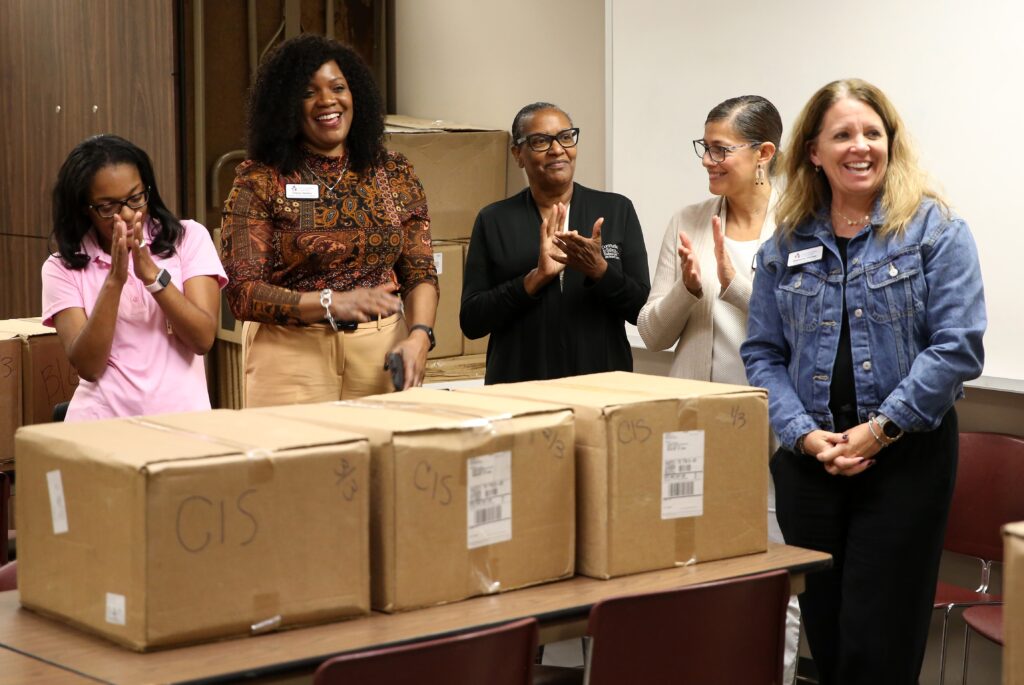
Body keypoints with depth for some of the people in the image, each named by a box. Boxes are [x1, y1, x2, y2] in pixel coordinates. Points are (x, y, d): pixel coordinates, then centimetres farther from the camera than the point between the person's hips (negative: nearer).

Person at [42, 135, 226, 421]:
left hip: (181, 417, 0)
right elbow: (88, 366, -6)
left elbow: (203, 339, -4)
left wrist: (151, 273, -13)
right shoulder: (63, 267, 4)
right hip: (102, 423, 0)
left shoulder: (189, 238, 5)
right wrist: (114, 281, -14)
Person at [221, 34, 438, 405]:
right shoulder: (258, 180, -3)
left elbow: (420, 273, 6)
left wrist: (419, 334, -14)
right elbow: (243, 293, -8)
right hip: (292, 360, -3)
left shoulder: (394, 173, 7)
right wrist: (332, 302, -21)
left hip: (383, 354, 3)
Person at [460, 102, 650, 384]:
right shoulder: (493, 220, 2)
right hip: (520, 385, 0)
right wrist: (537, 277, -15)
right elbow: (471, 322, -4)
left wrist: (599, 270, -17)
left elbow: (642, 308, -1)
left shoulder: (617, 210, 2)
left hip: (601, 381, 1)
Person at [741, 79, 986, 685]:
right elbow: (763, 355, 8)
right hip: (809, 461, 4)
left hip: (906, 457, -4)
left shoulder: (937, 232, -3)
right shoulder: (786, 245, 10)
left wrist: (881, 430, -14)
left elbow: (957, 346, -10)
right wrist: (804, 434, -8)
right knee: (825, 636, 10)